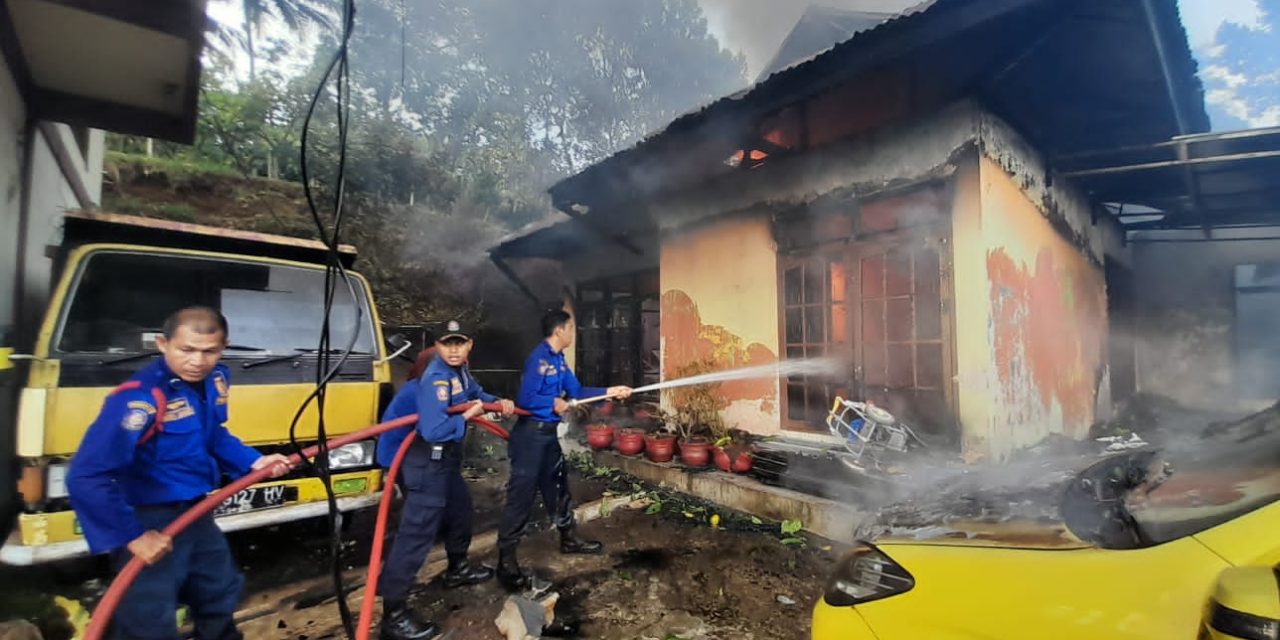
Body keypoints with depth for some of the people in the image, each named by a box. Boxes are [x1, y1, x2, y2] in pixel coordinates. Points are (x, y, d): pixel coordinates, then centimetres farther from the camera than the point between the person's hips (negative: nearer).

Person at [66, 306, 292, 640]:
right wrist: (132, 536, -26)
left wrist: (252, 462, 2)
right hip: (150, 523, -8)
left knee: (222, 595, 27)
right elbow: (86, 478, -29)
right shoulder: (140, 398, -29)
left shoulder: (215, 380, -4)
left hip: (196, 514, 8)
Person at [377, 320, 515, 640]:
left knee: (460, 509, 26)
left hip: (446, 458, 10)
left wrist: (499, 402, 4)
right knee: (418, 531, -6)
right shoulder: (436, 379, -27)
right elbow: (434, 431, -37)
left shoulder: (459, 369, 3)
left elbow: (475, 393, 22)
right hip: (428, 462, -10)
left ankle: (457, 568, 48)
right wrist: (467, 417, -21)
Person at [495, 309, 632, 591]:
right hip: (531, 434, -10)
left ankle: (568, 539, 38)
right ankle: (506, 561, 8)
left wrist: (610, 391, 10)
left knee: (558, 486, 21)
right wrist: (555, 403, -14)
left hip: (548, 433, 10)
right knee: (521, 495, -3)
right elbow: (525, 398, -25)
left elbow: (578, 391, 12)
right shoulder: (539, 358, -20)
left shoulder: (558, 359, 9)